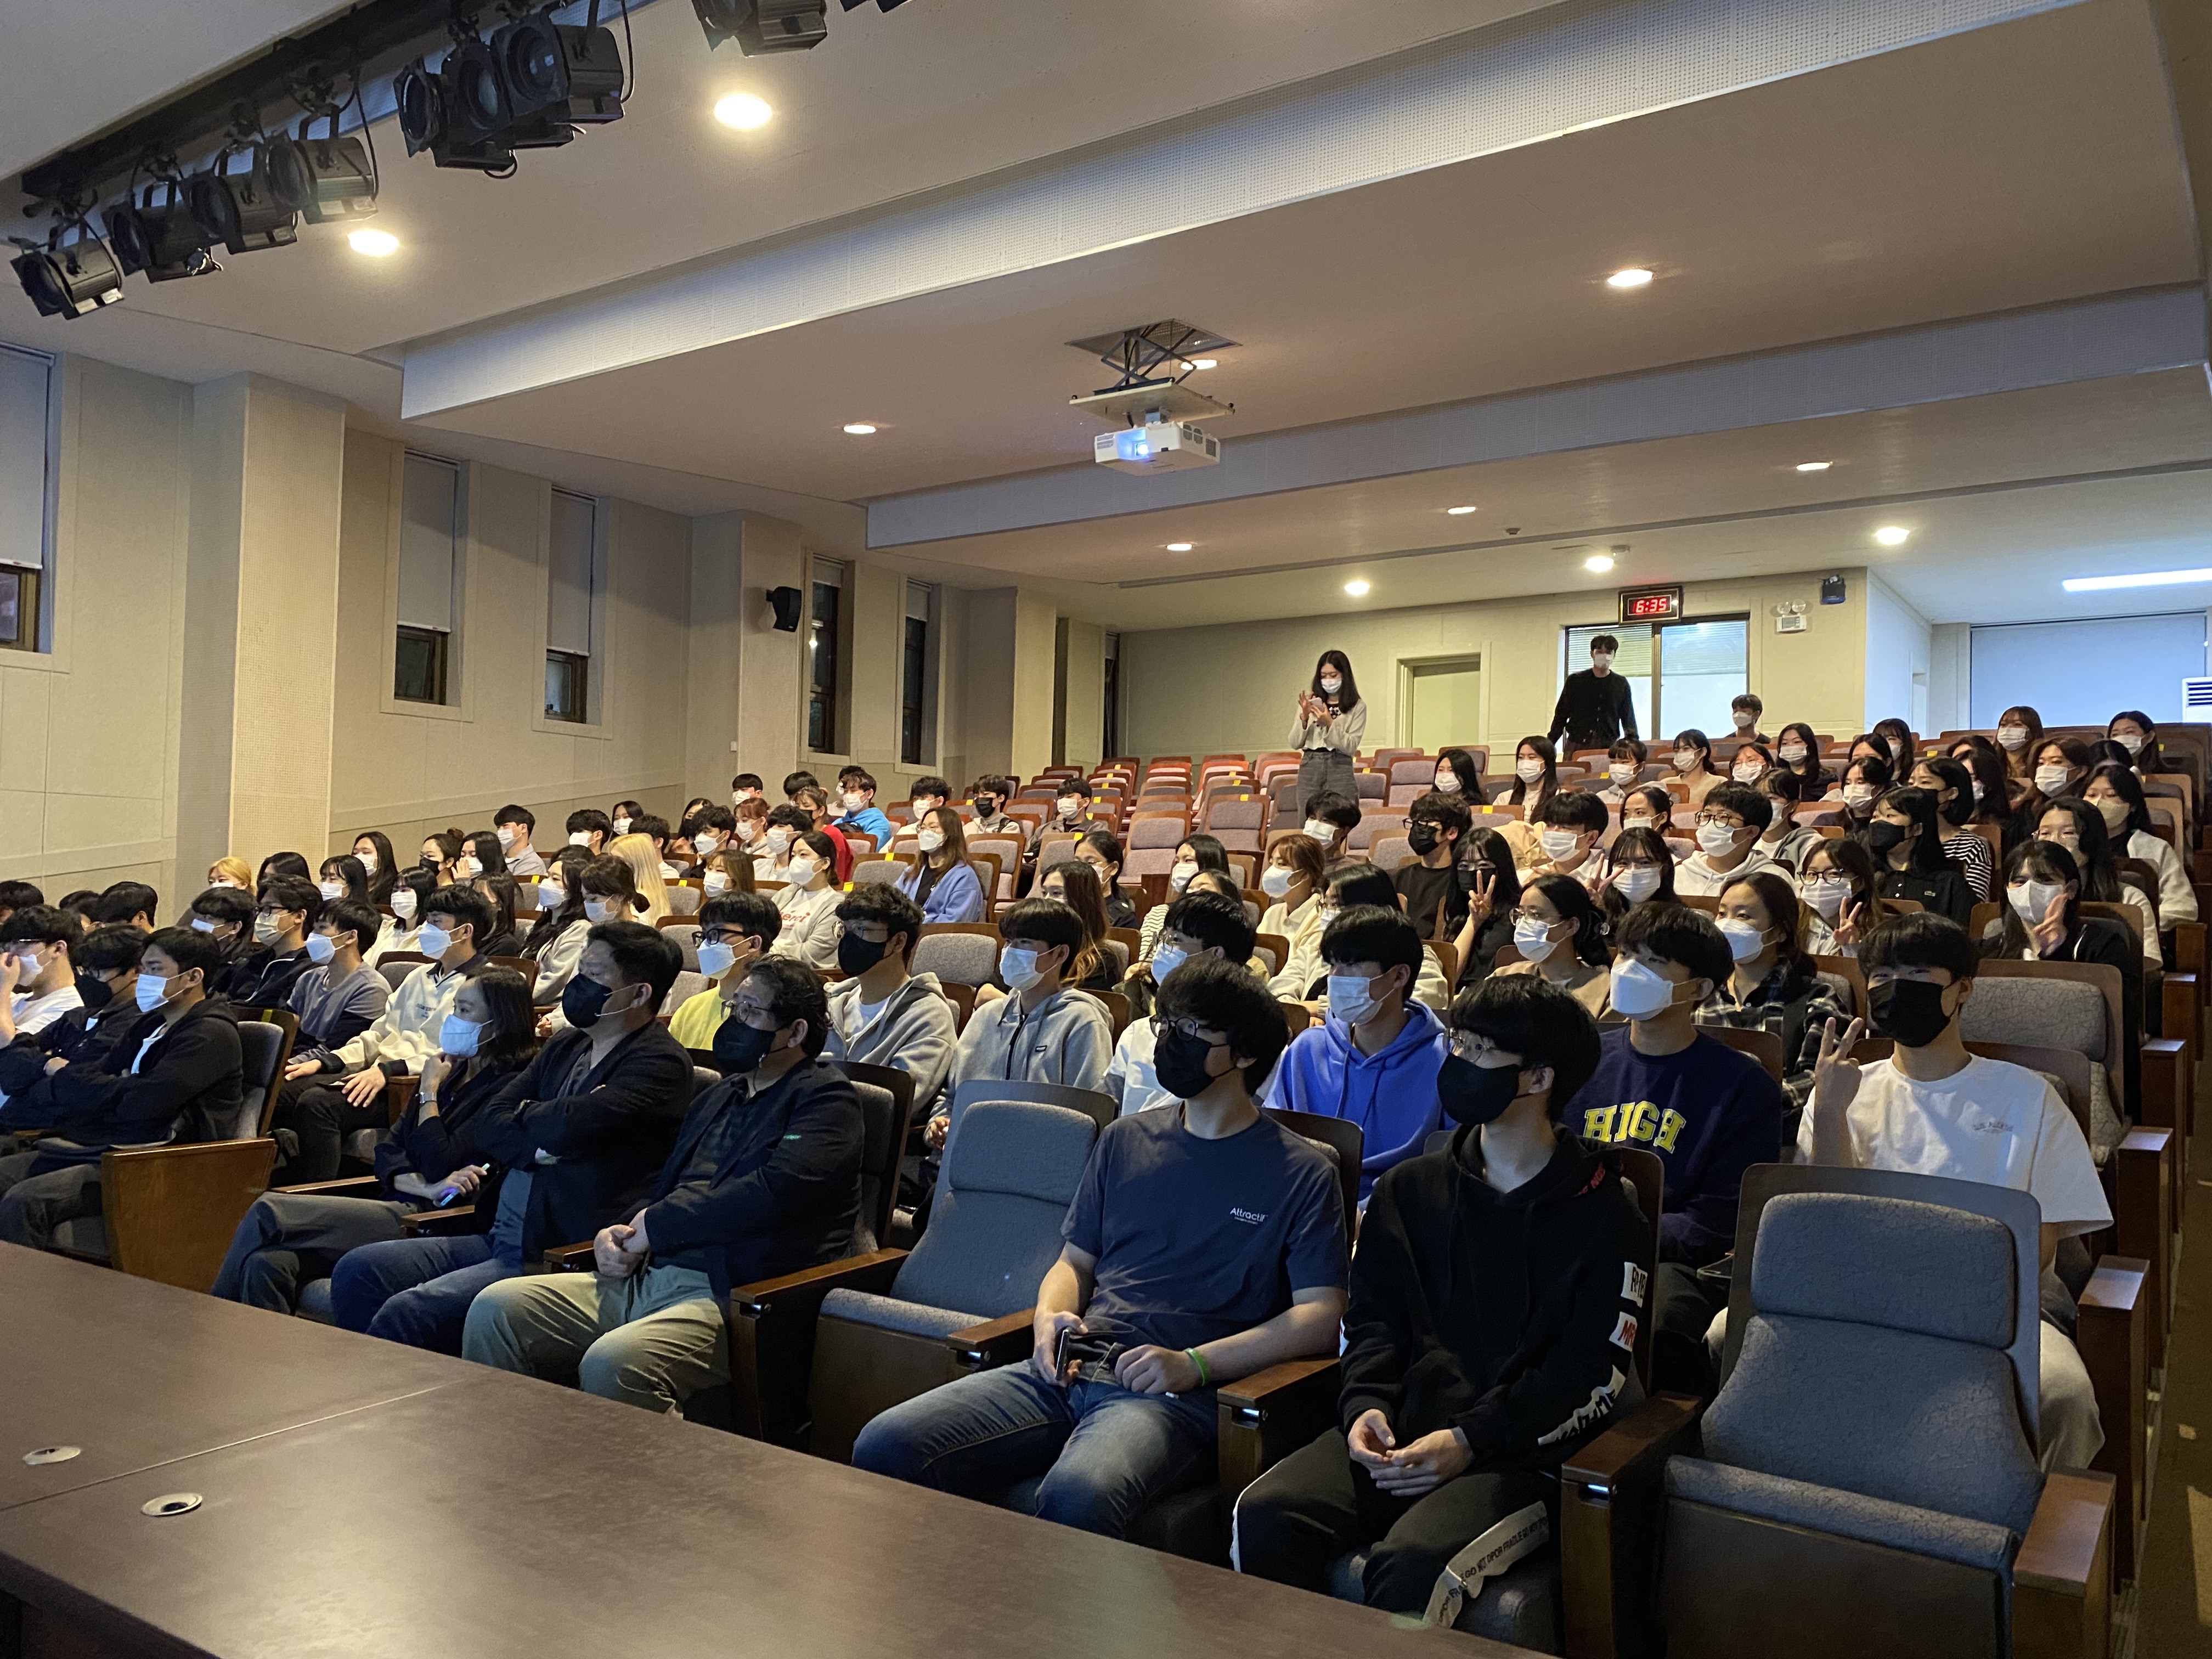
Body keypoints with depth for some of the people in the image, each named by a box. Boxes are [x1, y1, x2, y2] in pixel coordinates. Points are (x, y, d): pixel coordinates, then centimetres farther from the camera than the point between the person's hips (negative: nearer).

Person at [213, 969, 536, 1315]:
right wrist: (426, 1188, -9)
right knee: (266, 1264, -18)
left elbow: (440, 1166, -14)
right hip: (395, 1205, 8)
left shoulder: (506, 1087, -8)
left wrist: (429, 1091, -1)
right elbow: (387, 1152, 13)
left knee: (267, 1212, -17)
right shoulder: (451, 1071, 19)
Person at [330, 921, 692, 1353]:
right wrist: (540, 1146, -12)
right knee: (356, 1272, -3)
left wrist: (523, 1114, -1)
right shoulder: (566, 1045, 15)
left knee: (405, 1313, -21)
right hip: (497, 1240, 9)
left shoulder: (659, 1063, -11)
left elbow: (568, 1126, -24)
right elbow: (486, 1126, 9)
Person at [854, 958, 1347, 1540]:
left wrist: (1193, 1363, -13)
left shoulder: (1301, 1172, 5)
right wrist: (1049, 1317, 2)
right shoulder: (1125, 1139, 20)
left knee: (1076, 1498, -38)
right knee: (884, 1448, -16)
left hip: (1175, 1395, -5)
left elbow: (1321, 1315, -2)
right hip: (1071, 1370, 5)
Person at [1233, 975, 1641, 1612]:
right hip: (1399, 1432, 4)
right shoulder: (1410, 1189, 16)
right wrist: (1366, 1405, -5)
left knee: (1409, 1561, -33)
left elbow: (1592, 1376, -4)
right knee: (1267, 1513, -23)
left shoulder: (1602, 1215, 2)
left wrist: (1468, 1441, -13)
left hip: (1518, 1451, -4)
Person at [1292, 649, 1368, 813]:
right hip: (1309, 768, 3)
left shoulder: (1357, 708, 3)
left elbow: (1350, 747, -6)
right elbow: (1295, 744, 7)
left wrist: (1329, 723, -16)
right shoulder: (1310, 703, 11)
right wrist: (1304, 717, -8)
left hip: (1339, 769, -3)